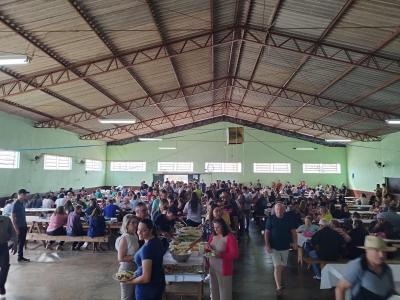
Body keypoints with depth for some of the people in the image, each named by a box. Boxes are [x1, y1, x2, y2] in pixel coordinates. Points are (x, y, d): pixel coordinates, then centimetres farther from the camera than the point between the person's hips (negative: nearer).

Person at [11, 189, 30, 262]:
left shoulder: (22, 203, 8)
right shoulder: (16, 204, -16)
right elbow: (13, 217, -17)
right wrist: (16, 228, -19)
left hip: (23, 226, 8)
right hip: (19, 227, -8)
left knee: (22, 242, 13)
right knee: (19, 242, -1)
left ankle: (20, 257, 22)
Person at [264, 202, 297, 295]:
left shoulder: (288, 219, -4)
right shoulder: (270, 219, -10)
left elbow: (293, 231, 1)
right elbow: (266, 232, -8)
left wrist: (295, 242, -8)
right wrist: (267, 245, -14)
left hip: (285, 246, 3)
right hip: (274, 247, -3)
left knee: (282, 266, 17)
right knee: (277, 266, -7)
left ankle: (278, 279, 43)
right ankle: (279, 287, 0)